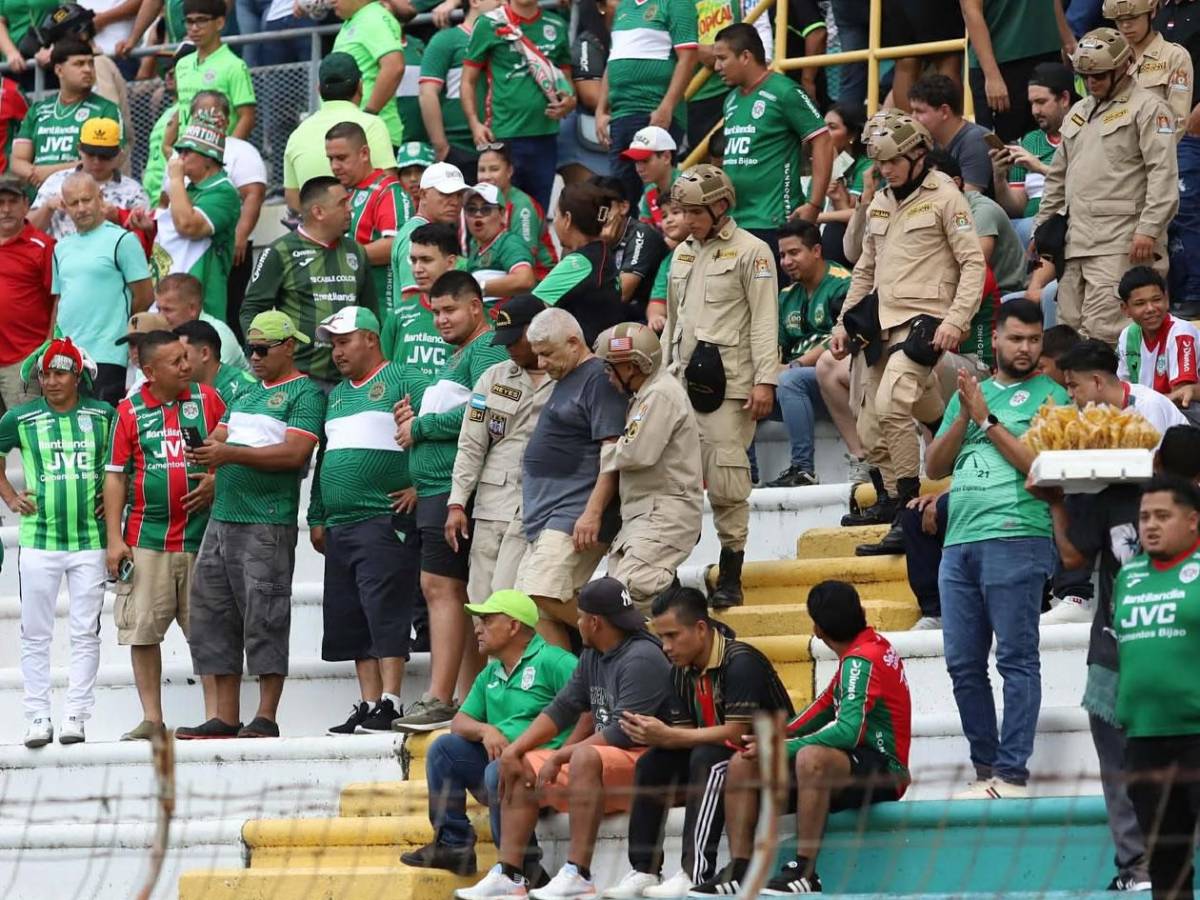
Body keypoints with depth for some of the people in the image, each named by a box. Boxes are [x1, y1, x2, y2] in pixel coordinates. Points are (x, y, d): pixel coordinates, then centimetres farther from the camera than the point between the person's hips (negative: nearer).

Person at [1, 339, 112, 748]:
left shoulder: (104, 416, 3)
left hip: (90, 541, 0)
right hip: (38, 541, 0)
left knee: (86, 633, 1)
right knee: (35, 634, 1)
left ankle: (75, 716, 5)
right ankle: (38, 718, 5)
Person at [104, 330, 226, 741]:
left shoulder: (208, 400, 5)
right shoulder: (129, 411, 3)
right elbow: (115, 476, 4)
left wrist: (218, 482, -9)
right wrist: (114, 539, -2)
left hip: (201, 537, 0)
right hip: (146, 540, 0)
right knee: (142, 631, 0)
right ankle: (151, 719, 7)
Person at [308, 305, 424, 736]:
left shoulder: (401, 381, -2)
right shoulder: (336, 394, 22)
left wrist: (420, 489, -14)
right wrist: (317, 518, 19)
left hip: (385, 519, -8)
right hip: (340, 527, 8)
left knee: (385, 615, -12)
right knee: (351, 620, 5)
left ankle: (388, 705, -13)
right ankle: (367, 706, 7)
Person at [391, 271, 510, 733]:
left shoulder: (487, 349, -8)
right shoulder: (454, 357, 23)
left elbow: (481, 412, -21)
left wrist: (421, 428, -11)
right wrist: (414, 418, 10)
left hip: (453, 487, -11)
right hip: (435, 488, 11)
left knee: (440, 587, -15)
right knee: (461, 593, 9)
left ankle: (439, 699, -19)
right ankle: (470, 699, 10)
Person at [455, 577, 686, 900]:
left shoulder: (642, 658, -16)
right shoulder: (593, 656, 13)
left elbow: (622, 732, -23)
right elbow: (563, 708, 14)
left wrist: (559, 757, -20)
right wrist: (514, 749, 1)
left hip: (645, 763, -10)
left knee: (585, 758, -37)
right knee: (520, 766, 5)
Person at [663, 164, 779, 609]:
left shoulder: (751, 252, -2)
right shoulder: (683, 254, 19)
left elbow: (765, 321, -7)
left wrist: (765, 380, -14)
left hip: (729, 382, -6)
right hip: (684, 381, 6)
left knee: (727, 480, -8)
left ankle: (731, 576, -2)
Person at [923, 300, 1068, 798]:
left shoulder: (1049, 396, 4)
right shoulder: (969, 393, 21)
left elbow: (1041, 464, -9)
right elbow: (934, 466, 15)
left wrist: (987, 419, -7)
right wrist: (964, 416, 0)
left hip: (1016, 538, -6)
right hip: (959, 543, 6)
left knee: (1016, 660, -7)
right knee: (963, 664, 5)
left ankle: (1012, 773, -9)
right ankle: (985, 767, 10)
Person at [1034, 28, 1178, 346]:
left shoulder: (1147, 108, -2)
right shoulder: (1078, 112, 23)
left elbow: (1163, 174, -11)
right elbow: (1058, 176, 30)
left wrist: (1149, 230, -19)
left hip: (1119, 242, -8)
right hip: (1076, 241, 8)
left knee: (1102, 328, -18)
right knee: (1069, 326, 4)